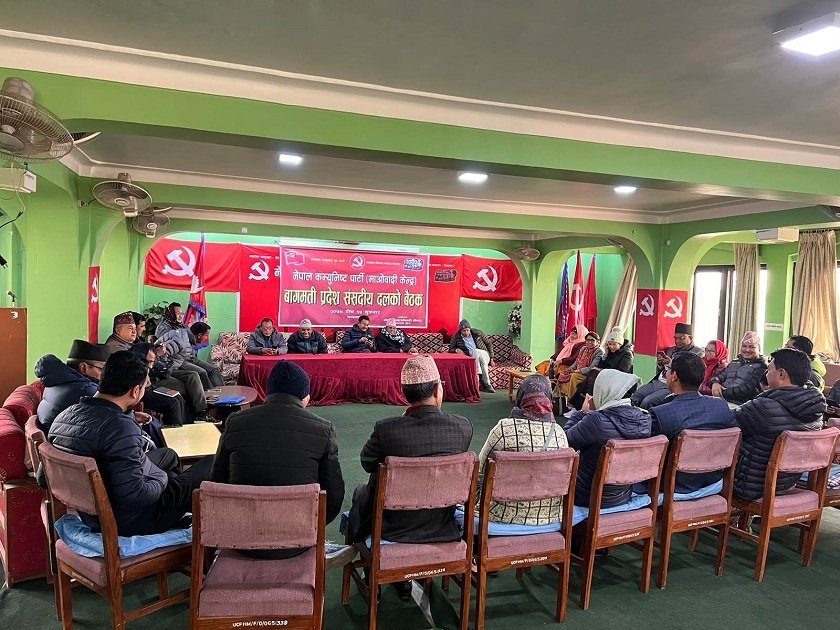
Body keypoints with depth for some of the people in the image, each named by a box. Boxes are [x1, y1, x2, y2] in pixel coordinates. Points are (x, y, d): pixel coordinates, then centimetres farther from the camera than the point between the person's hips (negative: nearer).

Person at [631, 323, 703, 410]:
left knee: (646, 402, -25)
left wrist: (672, 363, -19)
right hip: (657, 382, 7)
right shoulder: (671, 350, 20)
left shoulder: (698, 352, 0)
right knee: (633, 398, -10)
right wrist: (660, 364, -1)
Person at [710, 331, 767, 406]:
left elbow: (748, 389, -9)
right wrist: (715, 382, -6)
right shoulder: (734, 363, 26)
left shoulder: (761, 367, 4)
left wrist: (724, 393, -14)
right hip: (720, 399, 6)